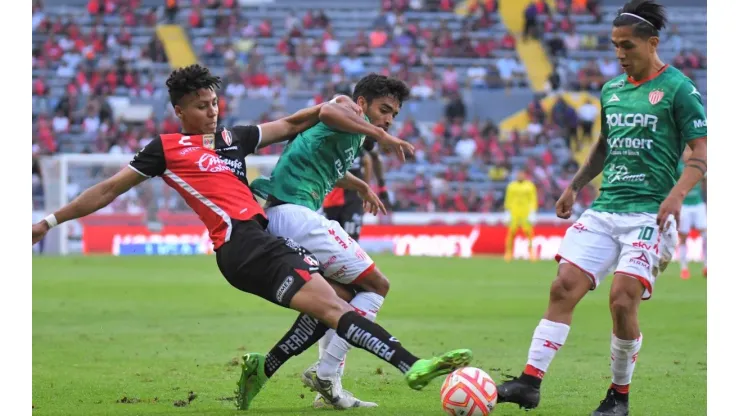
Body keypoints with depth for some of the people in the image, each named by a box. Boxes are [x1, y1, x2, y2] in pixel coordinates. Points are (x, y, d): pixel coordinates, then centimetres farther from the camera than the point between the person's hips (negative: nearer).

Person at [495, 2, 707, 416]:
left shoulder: (678, 89, -5)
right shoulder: (612, 90, 15)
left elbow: (702, 153, -8)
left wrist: (677, 194, -22)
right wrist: (576, 185, 19)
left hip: (649, 214, -6)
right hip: (605, 209, 6)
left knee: (623, 299, -17)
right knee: (564, 287, -7)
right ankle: (530, 382, -9)